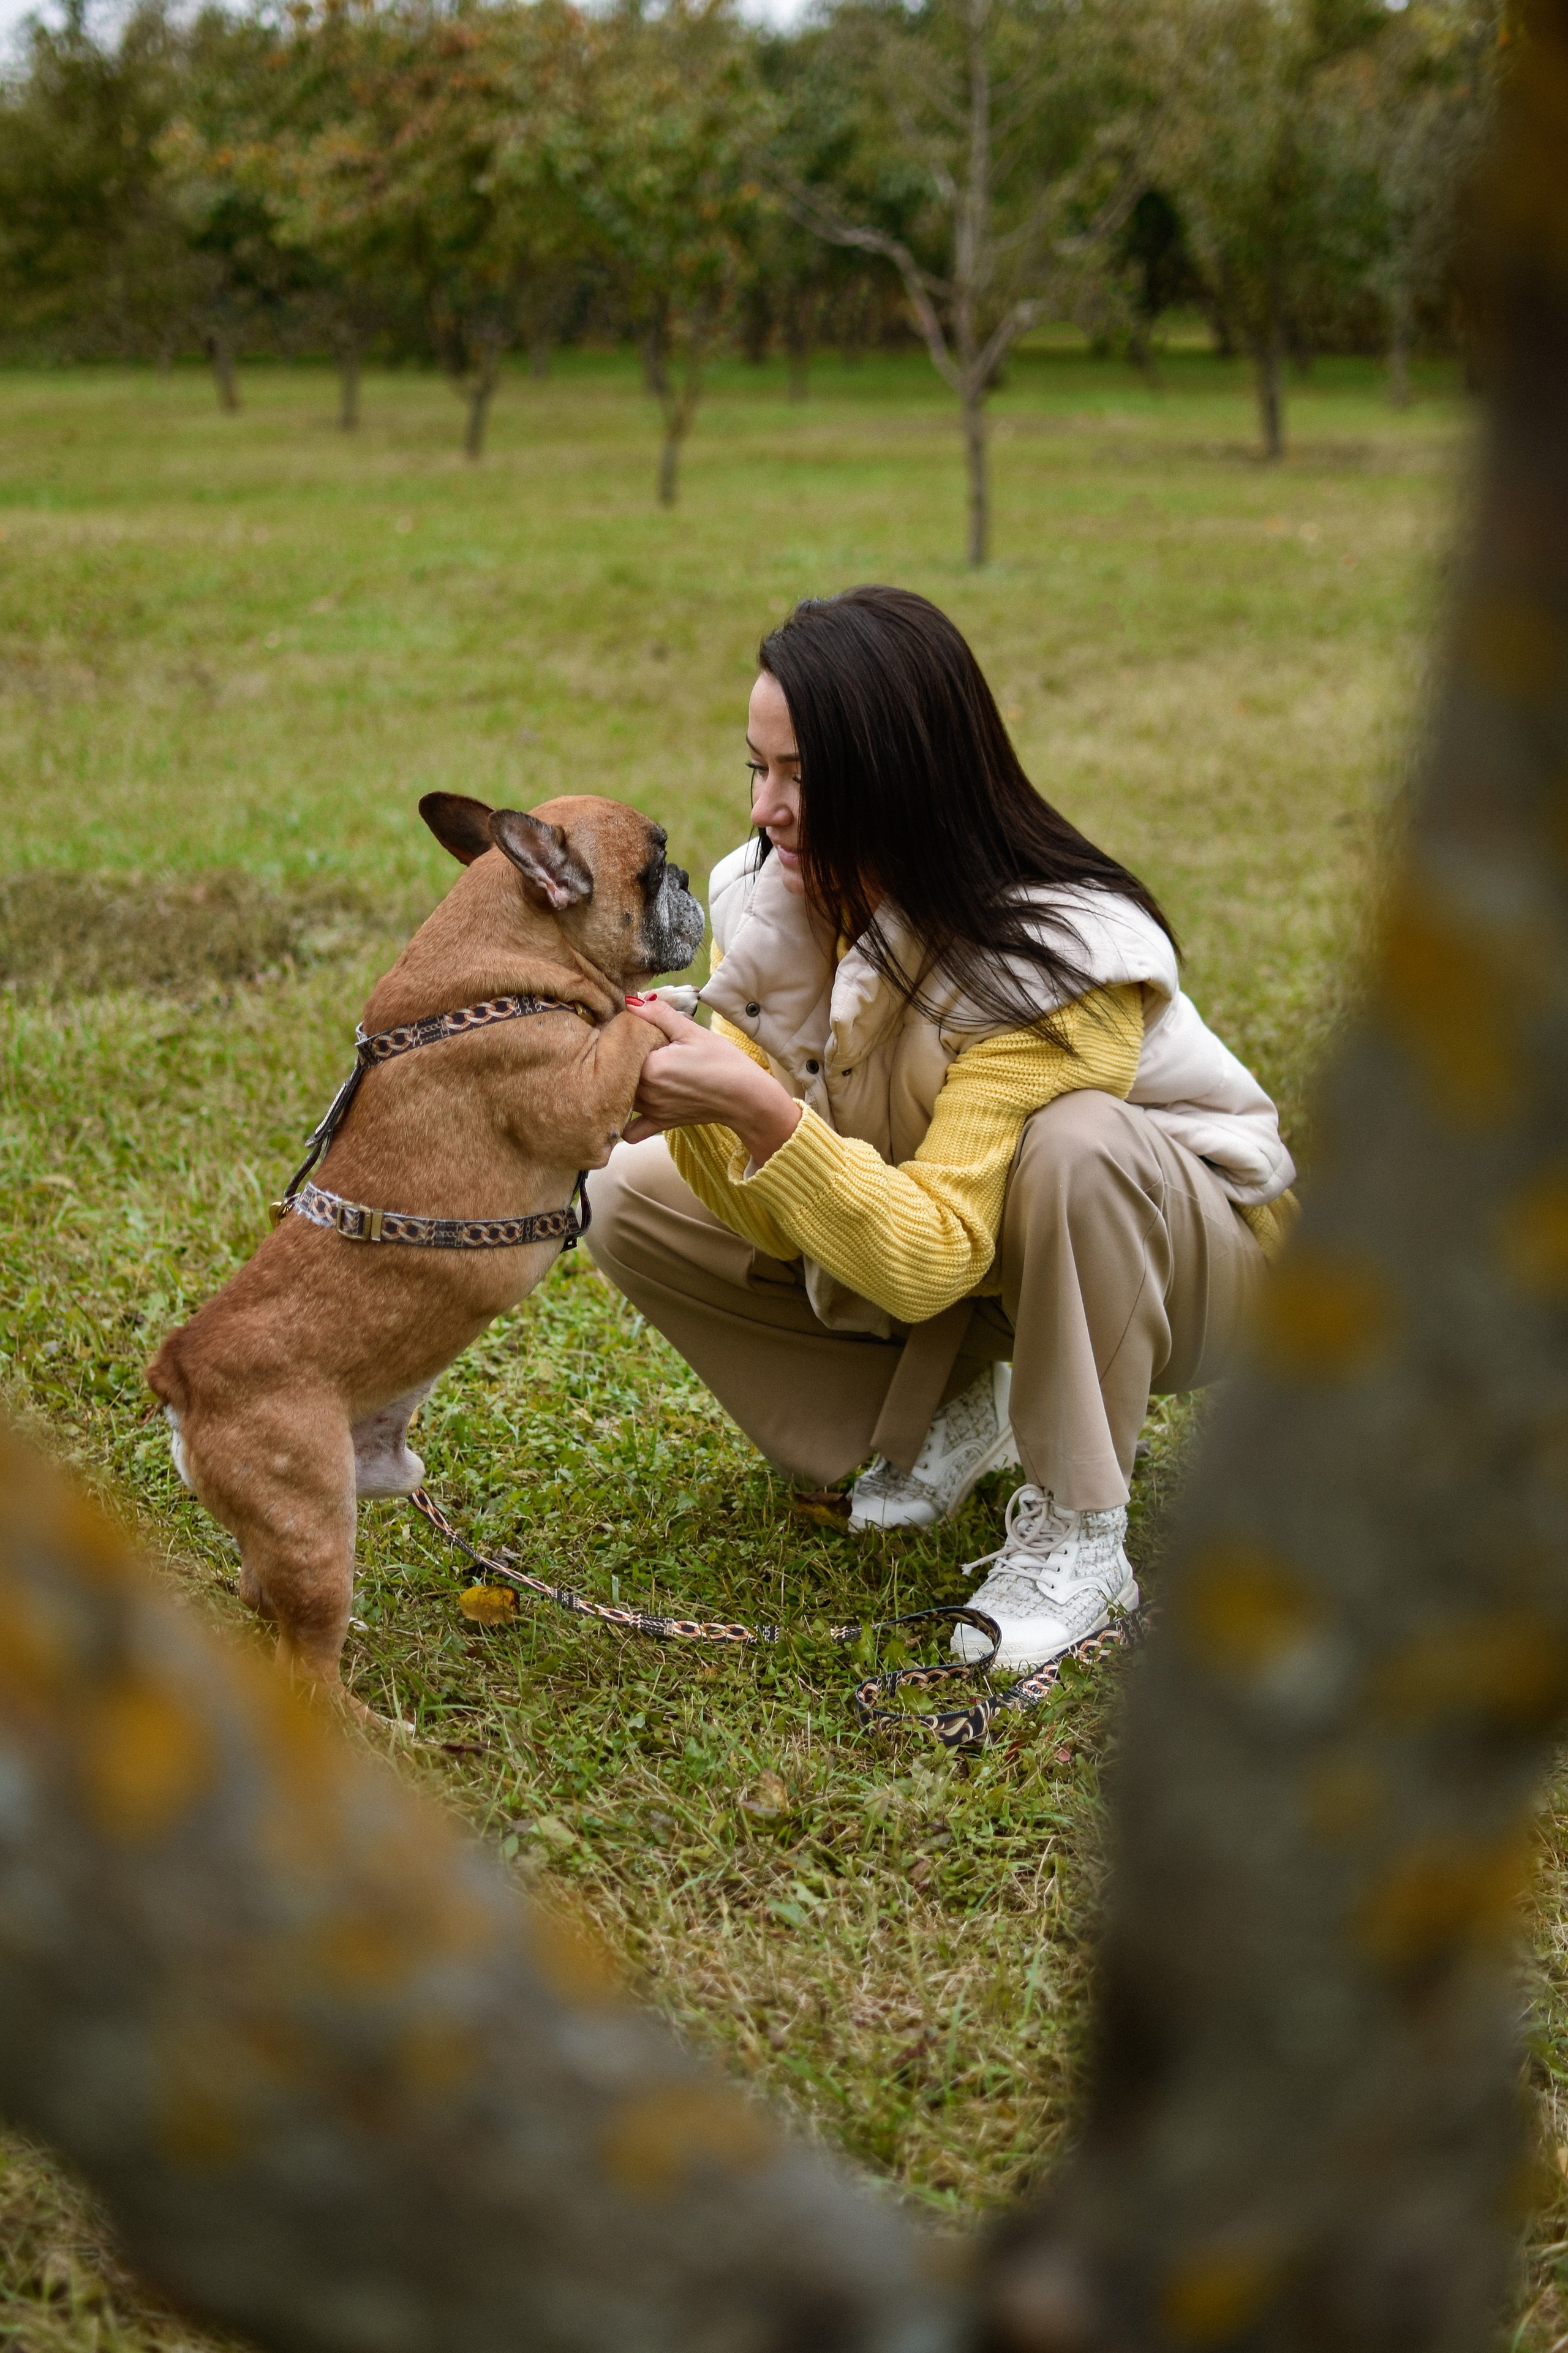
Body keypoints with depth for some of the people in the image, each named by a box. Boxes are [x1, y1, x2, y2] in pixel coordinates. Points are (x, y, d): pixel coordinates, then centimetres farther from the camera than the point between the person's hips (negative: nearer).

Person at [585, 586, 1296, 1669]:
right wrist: (695, 1108, -34)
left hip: (1188, 1247, -6)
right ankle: (949, 1412, 6)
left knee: (1072, 1142, -40)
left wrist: (762, 1110, -46)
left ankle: (1078, 1536, -20)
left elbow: (931, 1263, -36)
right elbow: (784, 1224, -14)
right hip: (929, 1228, 6)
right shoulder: (764, 900, -15)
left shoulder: (1056, 960, -34)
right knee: (632, 1198, -9)